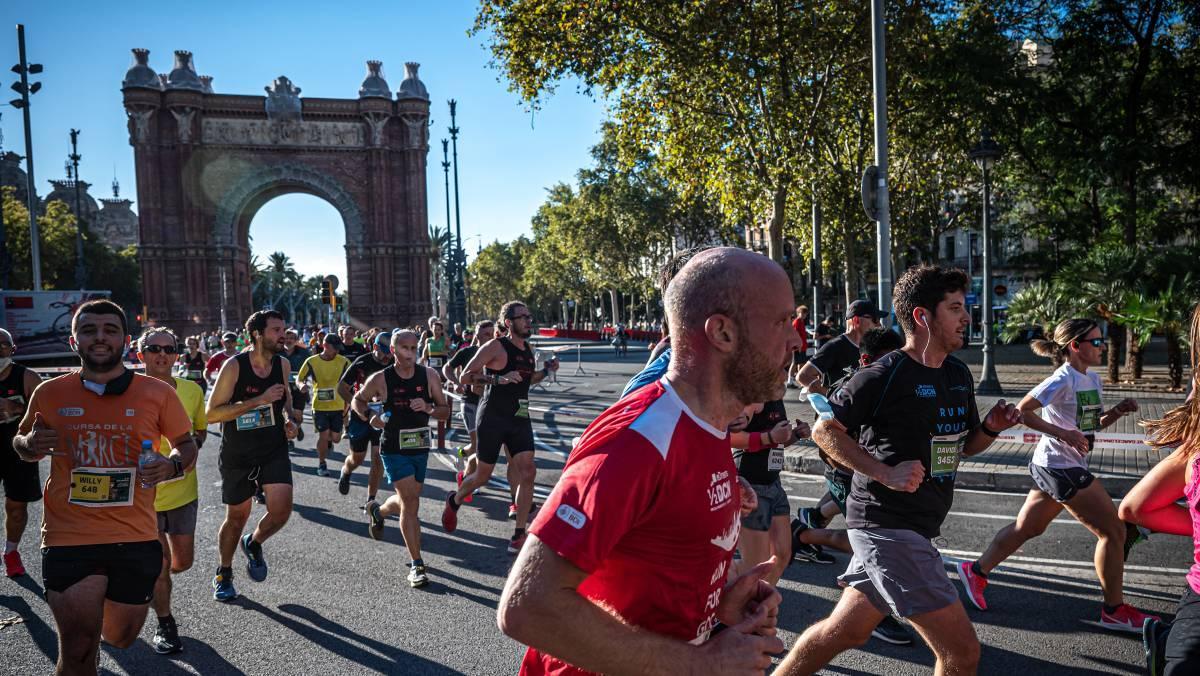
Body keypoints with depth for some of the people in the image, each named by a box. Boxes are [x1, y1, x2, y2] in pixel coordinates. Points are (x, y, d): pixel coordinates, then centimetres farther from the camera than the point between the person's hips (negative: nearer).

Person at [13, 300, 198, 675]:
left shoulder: (158, 393, -3)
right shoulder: (49, 394, 0)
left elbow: (186, 444, 9)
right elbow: (23, 445, 16)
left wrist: (172, 465, -13)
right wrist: (30, 443, -8)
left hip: (136, 538, 1)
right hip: (68, 539, -1)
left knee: (120, 638, 21)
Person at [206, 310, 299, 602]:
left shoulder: (283, 365, -2)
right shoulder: (234, 366, -17)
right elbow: (212, 413, -20)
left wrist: (289, 418, 0)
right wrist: (259, 400, -27)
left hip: (274, 450, 3)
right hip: (237, 454, -3)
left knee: (281, 509, -14)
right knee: (237, 517, 11)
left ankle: (254, 543, 20)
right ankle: (224, 573, 37)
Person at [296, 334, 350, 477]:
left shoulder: (344, 362, -4)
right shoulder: (311, 362, -6)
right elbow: (299, 378, 4)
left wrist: (347, 404, -1)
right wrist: (302, 384, -19)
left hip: (337, 406, 2)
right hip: (320, 405, -2)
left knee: (335, 438, 5)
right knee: (323, 435, -6)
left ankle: (328, 440, 43)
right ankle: (321, 464, 15)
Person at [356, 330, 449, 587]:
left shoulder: (429, 375, -4)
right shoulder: (380, 379, -8)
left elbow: (445, 410, 0)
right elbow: (357, 400, 8)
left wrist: (428, 408, -21)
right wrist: (370, 416, -12)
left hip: (420, 448, 4)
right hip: (394, 449, -4)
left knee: (407, 502, 18)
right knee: (410, 501, -13)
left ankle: (377, 510, 52)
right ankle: (416, 564, -5)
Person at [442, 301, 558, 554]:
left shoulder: (528, 350, 11)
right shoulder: (496, 347, -11)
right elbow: (464, 377, -15)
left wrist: (546, 371, 9)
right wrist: (498, 378, -26)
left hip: (520, 419, 6)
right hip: (493, 418, -6)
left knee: (527, 473, -6)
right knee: (483, 475, 6)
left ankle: (518, 535, 1)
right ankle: (454, 500, 38)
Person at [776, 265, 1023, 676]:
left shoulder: (960, 375, 10)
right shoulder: (883, 376, -15)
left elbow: (964, 446, 20)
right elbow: (824, 430, -11)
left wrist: (991, 428, -1)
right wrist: (886, 473, -19)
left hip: (918, 526, 9)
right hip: (888, 525, -8)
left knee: (846, 630, 17)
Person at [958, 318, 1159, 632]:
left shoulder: (1093, 380, 11)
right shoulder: (1063, 379, -17)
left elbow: (1095, 423, 21)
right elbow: (1022, 411, -20)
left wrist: (1118, 411, 3)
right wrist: (1063, 433, -25)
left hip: (1052, 467, 9)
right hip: (1060, 467, -9)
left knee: (1027, 528, 16)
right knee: (1114, 532, -2)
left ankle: (976, 571, 26)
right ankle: (1114, 611, 11)